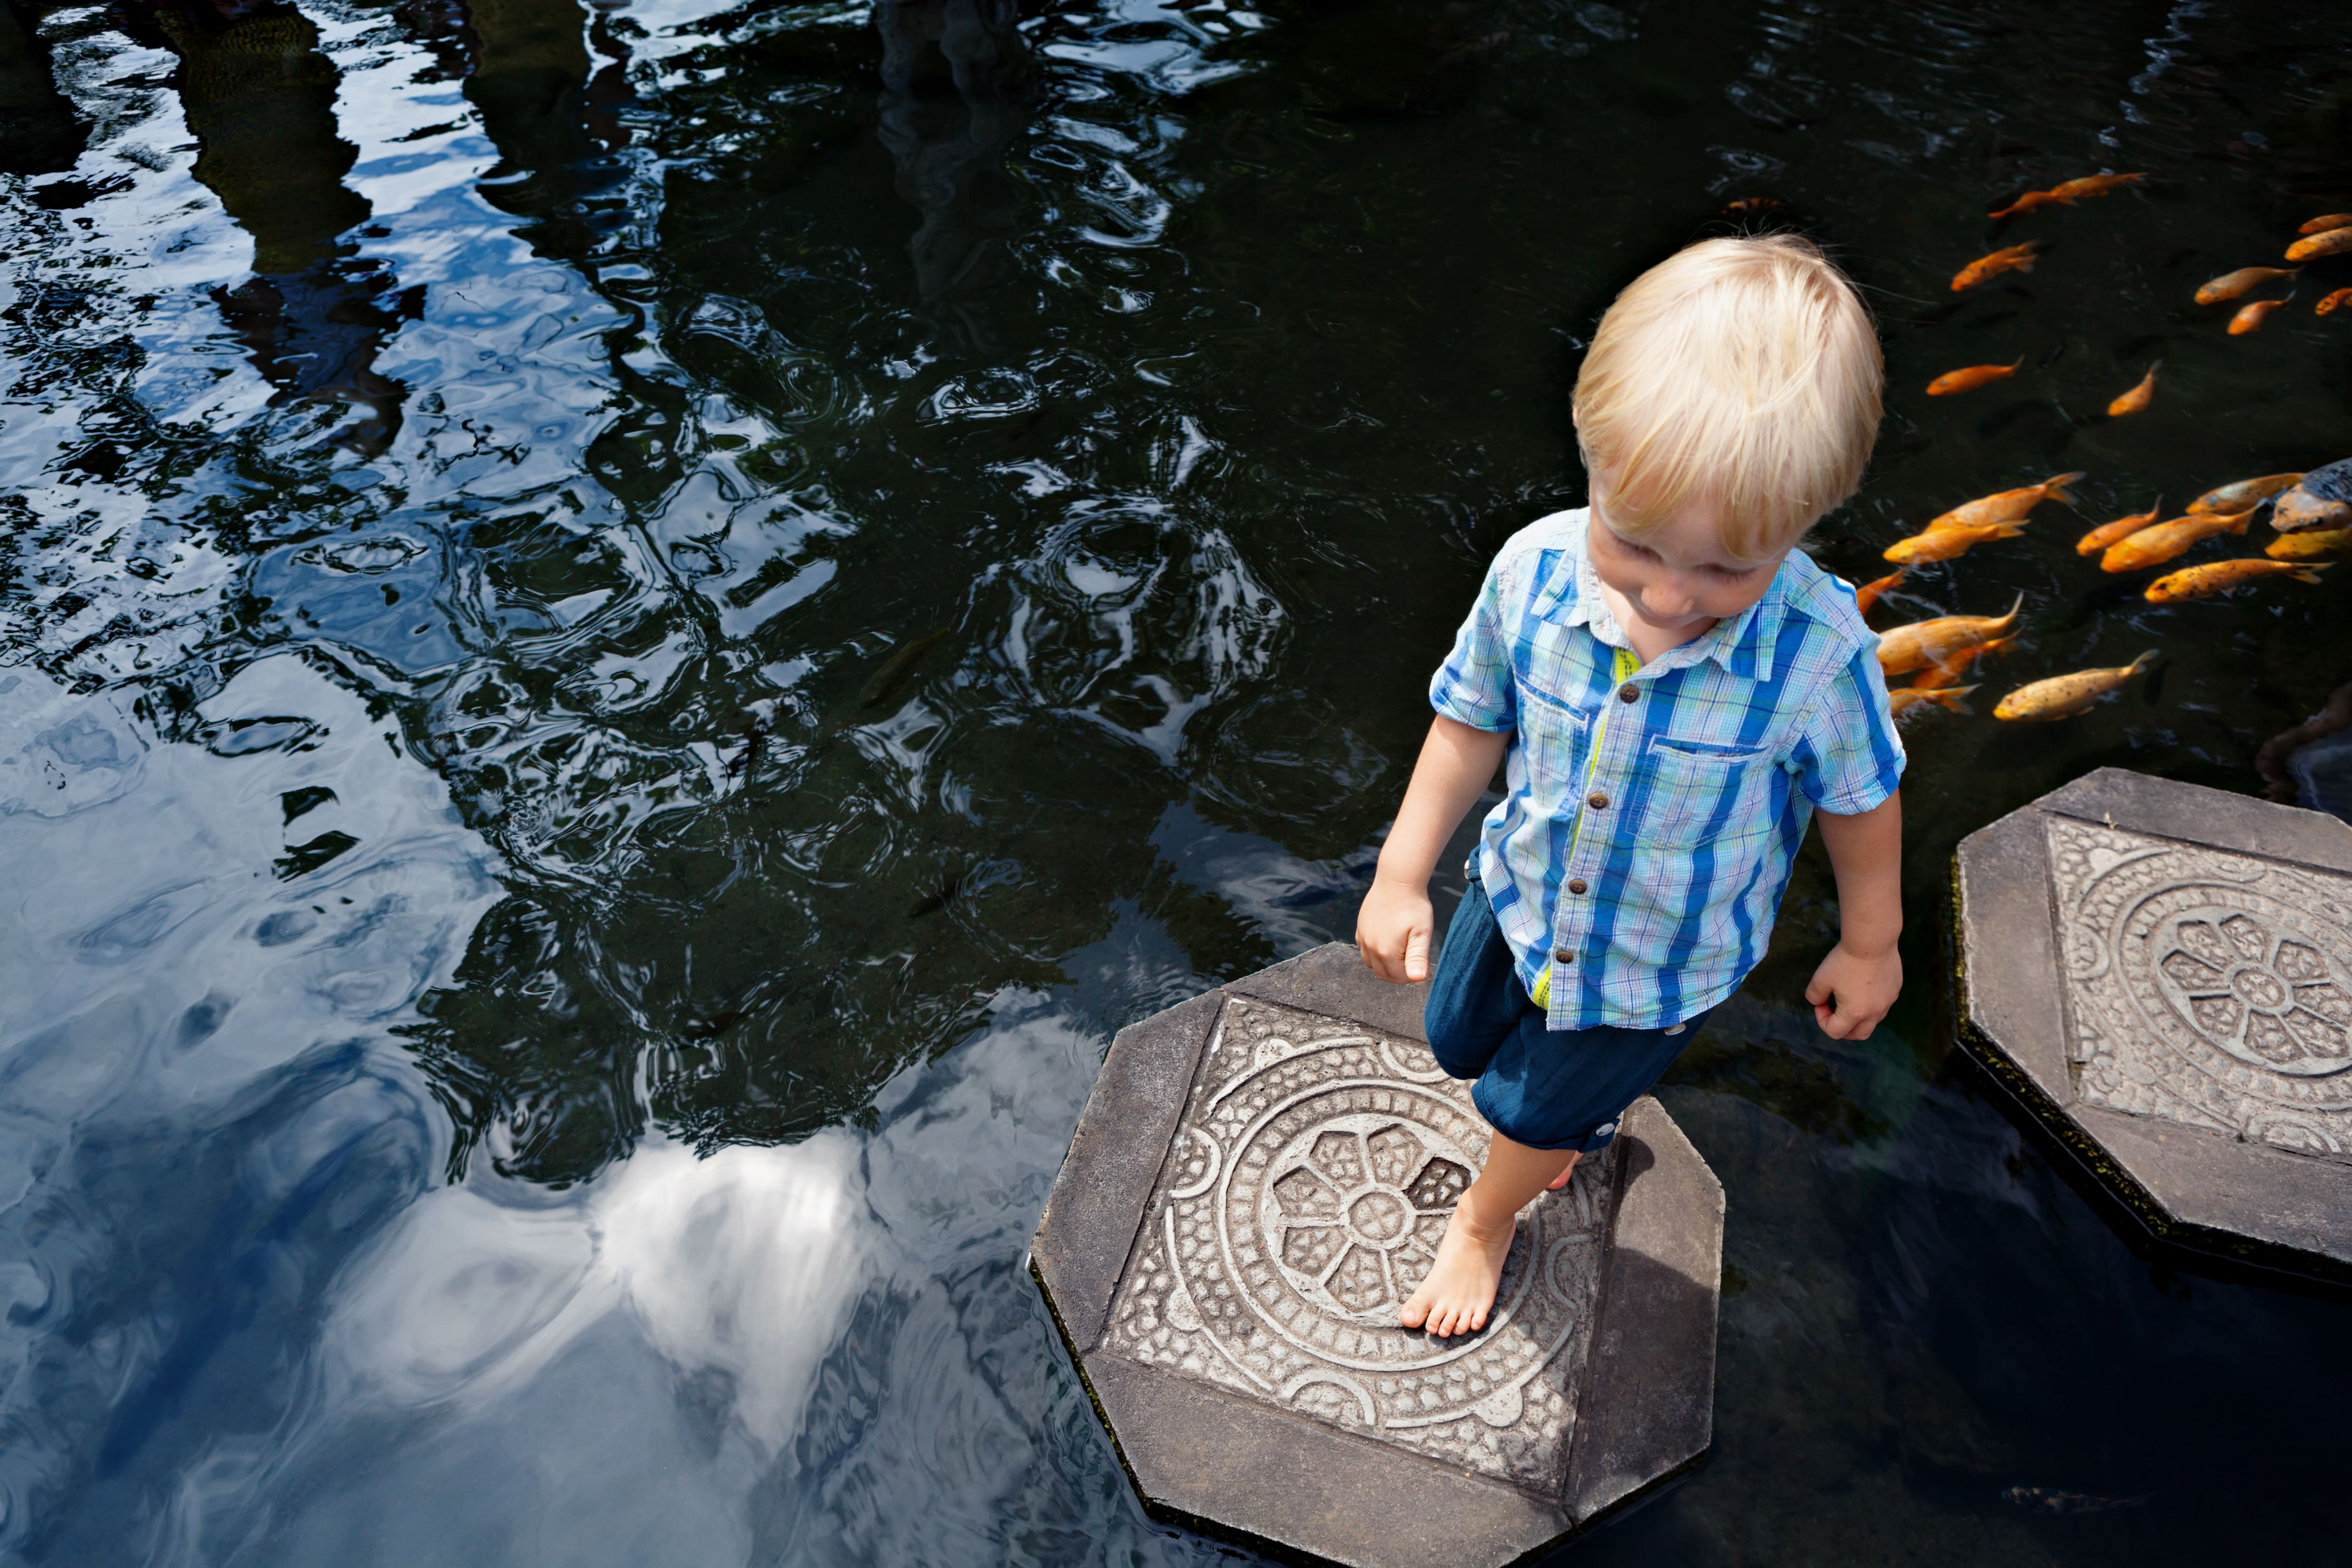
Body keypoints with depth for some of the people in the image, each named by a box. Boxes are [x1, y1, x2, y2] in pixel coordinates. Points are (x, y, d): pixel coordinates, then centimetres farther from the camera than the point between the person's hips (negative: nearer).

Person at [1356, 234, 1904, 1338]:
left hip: (1667, 959, -3)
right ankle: (1582, 1113, 63)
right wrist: (1401, 876, -7)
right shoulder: (1533, 572, -28)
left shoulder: (1820, 653, -34)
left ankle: (1485, 1220, 55)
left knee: (1541, 1112, 18)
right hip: (1522, 890, 3)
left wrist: (1869, 945, 1)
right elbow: (1471, 722, -10)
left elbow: (1861, 800, -13)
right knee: (1461, 1040, 28)